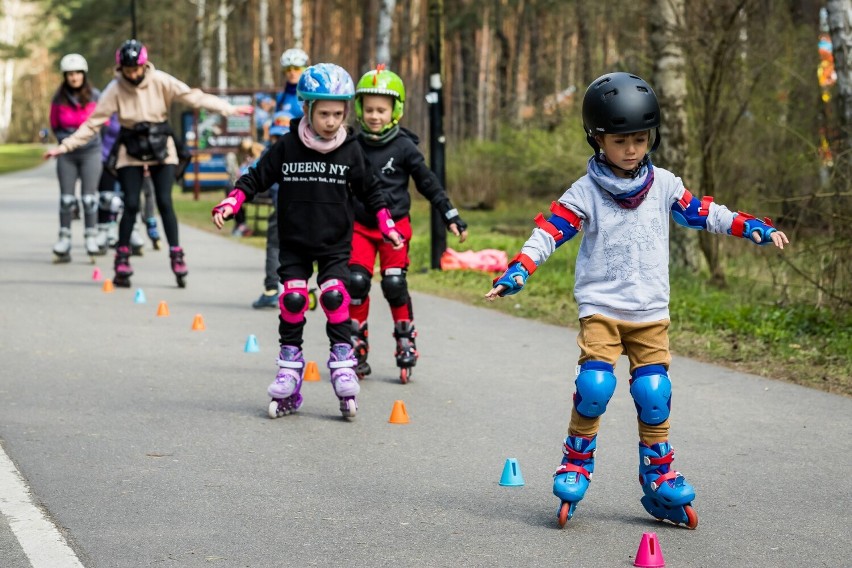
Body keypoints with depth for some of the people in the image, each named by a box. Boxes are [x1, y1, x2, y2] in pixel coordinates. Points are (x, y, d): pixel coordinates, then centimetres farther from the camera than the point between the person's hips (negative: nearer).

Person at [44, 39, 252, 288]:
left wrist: (229, 109, -17)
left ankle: (176, 257, 3)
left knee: (164, 202, -7)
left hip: (161, 149, 0)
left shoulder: (160, 81, -9)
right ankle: (122, 262, 5)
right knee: (131, 205, -5)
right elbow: (94, 122, -6)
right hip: (131, 152, 0)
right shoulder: (115, 89, -8)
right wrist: (66, 146, -12)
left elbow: (193, 97, -11)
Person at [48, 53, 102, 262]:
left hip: (91, 152, -1)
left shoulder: (95, 96, -6)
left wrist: (88, 134, -3)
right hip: (67, 153, 1)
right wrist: (64, 138, -1)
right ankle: (64, 240, 9)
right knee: (66, 197, 4)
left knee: (89, 197, 0)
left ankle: (91, 238, 6)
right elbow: (55, 125, 11)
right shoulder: (59, 99, -3)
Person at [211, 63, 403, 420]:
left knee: (335, 296, -14)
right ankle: (290, 366, 4)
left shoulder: (350, 151, -3)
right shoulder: (286, 147, -7)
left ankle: (342, 361, -3)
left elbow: (369, 191, 10)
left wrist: (387, 225, 8)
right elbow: (256, 179, 1)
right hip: (294, 243, 0)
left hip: (335, 244, 0)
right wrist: (229, 204, -11)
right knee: (293, 298, -7)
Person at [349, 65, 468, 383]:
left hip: (395, 225, -2)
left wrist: (451, 216, 0)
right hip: (360, 226, 2)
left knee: (394, 284, -9)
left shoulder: (404, 147, -5)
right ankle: (356, 347, 5)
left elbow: (428, 183, 2)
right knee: (357, 282, -9)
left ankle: (406, 344, 9)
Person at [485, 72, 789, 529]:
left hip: (651, 313, 3)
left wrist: (752, 227, 5)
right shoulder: (586, 192, -5)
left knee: (654, 393, -4)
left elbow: (702, 213, 13)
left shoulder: (663, 185, 5)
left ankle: (658, 479, 10)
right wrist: (517, 272, -25)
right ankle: (576, 465, 1)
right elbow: (549, 231, -11)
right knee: (594, 385, -19)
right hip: (600, 308, -2)